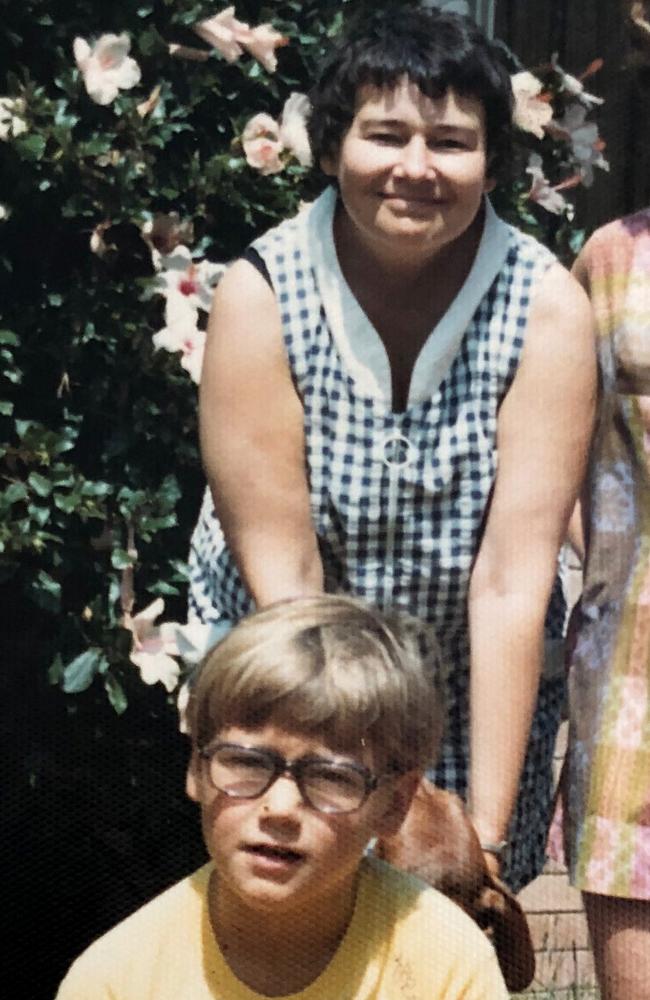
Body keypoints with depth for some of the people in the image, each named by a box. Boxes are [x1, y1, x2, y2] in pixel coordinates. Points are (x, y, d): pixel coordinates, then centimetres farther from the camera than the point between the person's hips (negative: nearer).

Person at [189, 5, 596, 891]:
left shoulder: (547, 307, -16)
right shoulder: (260, 297, -17)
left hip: (478, 689, 1)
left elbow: (512, 583, -21)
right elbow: (281, 574, -20)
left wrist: (488, 830, -25)